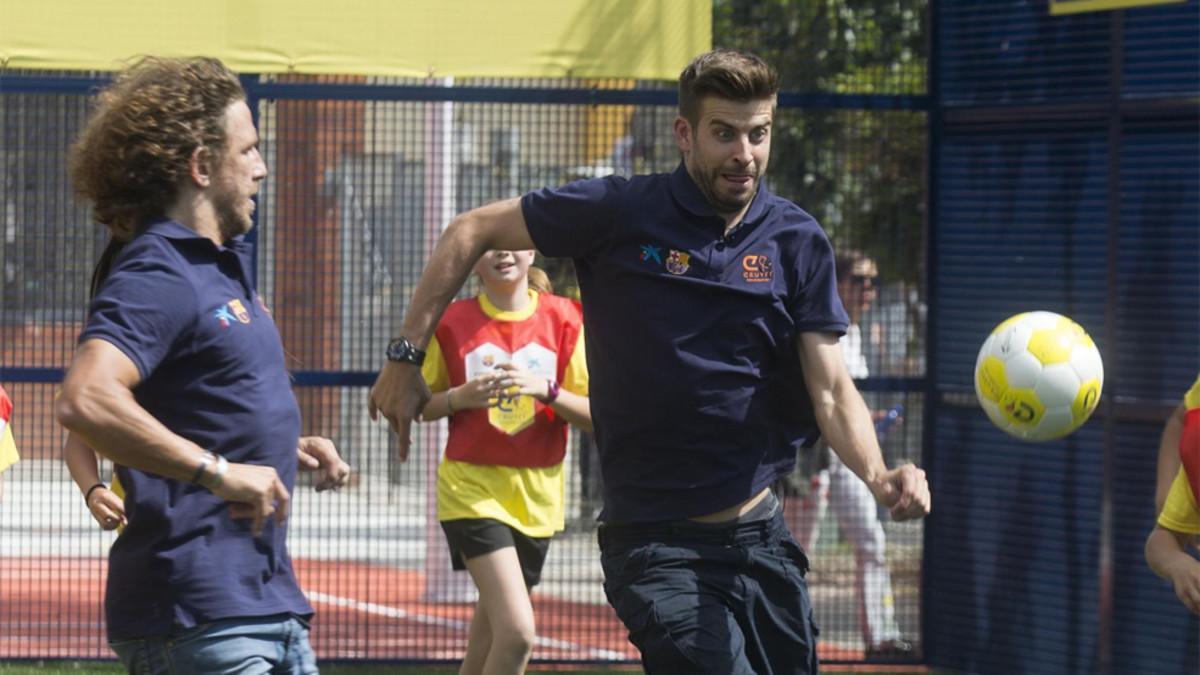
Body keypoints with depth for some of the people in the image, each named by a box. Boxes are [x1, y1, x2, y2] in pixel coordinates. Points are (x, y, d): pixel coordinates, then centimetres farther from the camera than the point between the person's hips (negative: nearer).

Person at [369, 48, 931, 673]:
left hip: (759, 536, 4)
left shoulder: (798, 242, 2)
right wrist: (406, 358, -1)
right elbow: (472, 232, 4)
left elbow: (831, 390, -4)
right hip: (654, 545, -4)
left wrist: (879, 478, -24)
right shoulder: (618, 212, -7)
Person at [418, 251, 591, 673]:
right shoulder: (453, 322, -3)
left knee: (488, 637, 12)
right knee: (517, 632, -19)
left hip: (536, 493, 3)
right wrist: (461, 397, -15)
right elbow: (418, 404, 5)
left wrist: (547, 390, -20)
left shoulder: (563, 319, 0)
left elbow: (594, 414, -1)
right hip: (472, 489, -3)